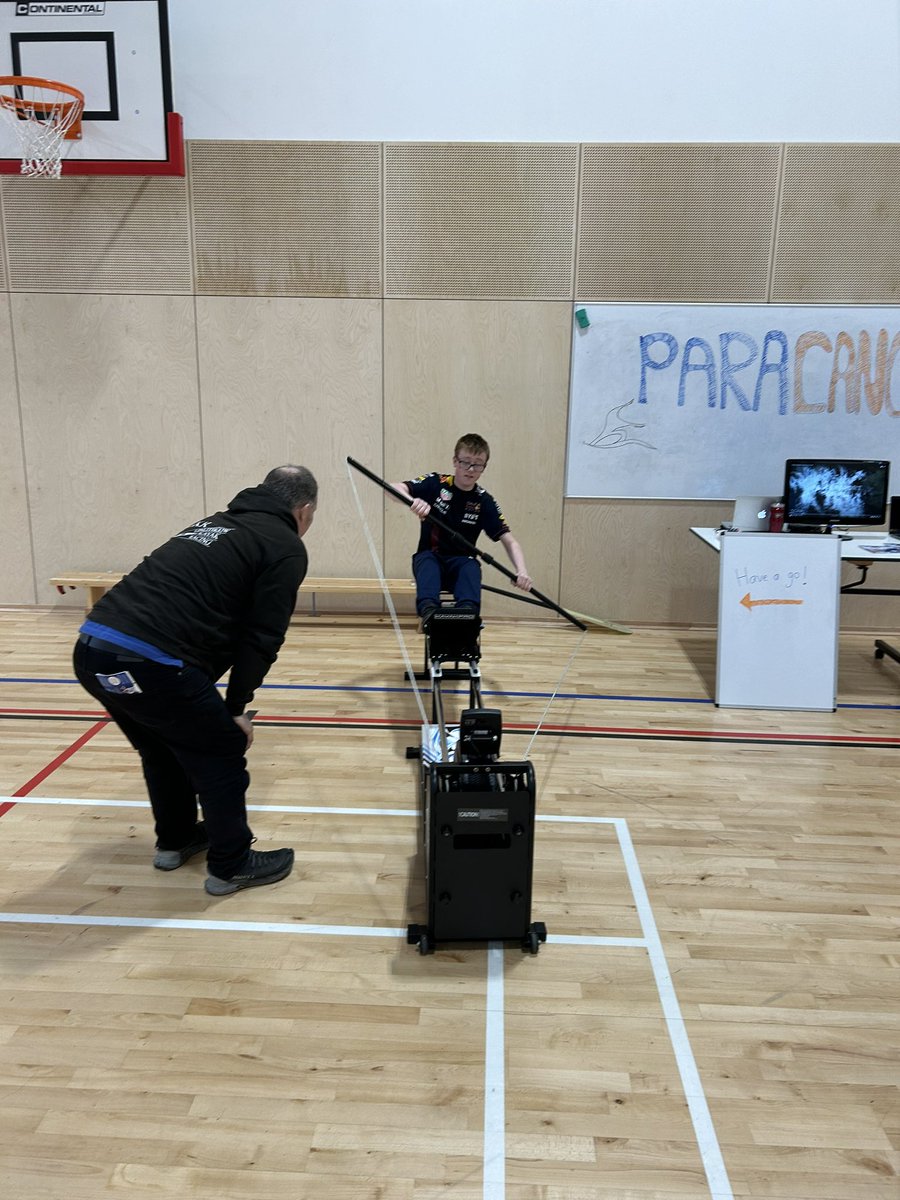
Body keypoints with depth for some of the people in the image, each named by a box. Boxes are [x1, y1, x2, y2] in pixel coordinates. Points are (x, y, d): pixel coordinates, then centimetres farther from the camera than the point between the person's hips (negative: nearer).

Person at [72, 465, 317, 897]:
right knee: (221, 756, 12)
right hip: (149, 663, -8)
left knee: (161, 748, 29)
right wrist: (236, 706, 8)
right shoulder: (286, 547, 3)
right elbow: (261, 637, -4)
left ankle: (175, 839, 46)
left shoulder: (216, 522, 26)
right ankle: (231, 865, 26)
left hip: (92, 648, 8)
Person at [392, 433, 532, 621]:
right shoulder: (435, 484, -5)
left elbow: (508, 541, -6)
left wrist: (521, 571, -26)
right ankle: (428, 610, -57)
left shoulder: (484, 501, -3)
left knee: (472, 567, -32)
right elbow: (393, 488, -17)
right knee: (426, 559, -34)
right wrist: (413, 501, -42)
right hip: (430, 558, -1)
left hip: (461, 563, 1)